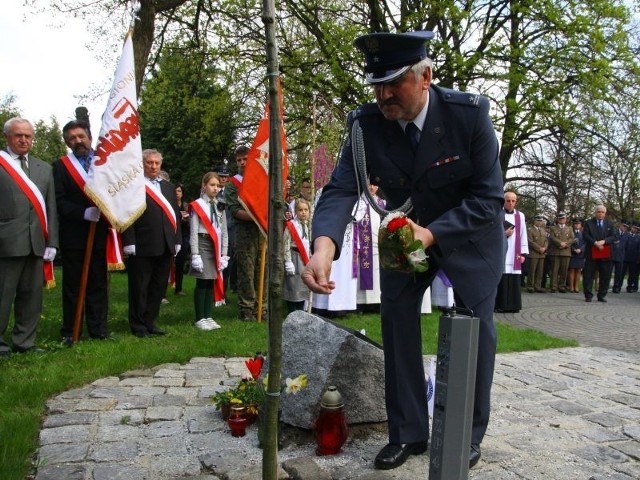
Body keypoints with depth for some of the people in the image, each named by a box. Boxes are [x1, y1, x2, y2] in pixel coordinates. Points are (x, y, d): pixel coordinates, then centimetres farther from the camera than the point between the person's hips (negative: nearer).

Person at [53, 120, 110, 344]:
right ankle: (69, 332, 14)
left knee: (98, 284, 8)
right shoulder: (60, 166, 2)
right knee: (72, 286, 6)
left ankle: (98, 329, 15)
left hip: (100, 234, 2)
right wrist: (85, 213, -19)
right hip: (73, 235, -2)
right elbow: (59, 201, -7)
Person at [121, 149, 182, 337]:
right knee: (139, 288, 3)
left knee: (158, 287, 11)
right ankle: (138, 326, 14)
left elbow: (175, 215, 17)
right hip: (142, 247, -6)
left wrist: (177, 240, 11)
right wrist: (129, 242, -14)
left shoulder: (168, 187, 17)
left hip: (165, 247, 6)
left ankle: (149, 323, 22)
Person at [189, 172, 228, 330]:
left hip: (216, 247, 6)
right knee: (202, 283, -3)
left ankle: (208, 316, 16)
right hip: (203, 245, -5)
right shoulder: (197, 205, -4)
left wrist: (224, 254, 7)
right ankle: (200, 318, 6)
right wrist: (195, 255, -14)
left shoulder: (220, 206, 12)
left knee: (212, 282, 8)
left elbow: (224, 232, 13)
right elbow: (194, 232, -8)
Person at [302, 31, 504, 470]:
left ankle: (471, 434, 21)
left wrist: (432, 234, -36)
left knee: (475, 328, 2)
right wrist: (324, 246, -48)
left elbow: (489, 198, -23)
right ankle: (407, 433, 14)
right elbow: (342, 189, -28)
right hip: (407, 234, 3)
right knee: (396, 317, -1)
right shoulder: (366, 125, -20)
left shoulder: (469, 113, -26)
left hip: (469, 233, -2)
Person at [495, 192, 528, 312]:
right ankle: (501, 305, 0)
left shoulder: (520, 216, 12)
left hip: (514, 254, 3)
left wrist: (523, 253, 6)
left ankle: (513, 305, 8)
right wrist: (503, 234, -13)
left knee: (514, 280, 1)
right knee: (501, 279, -6)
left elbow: (523, 236, 11)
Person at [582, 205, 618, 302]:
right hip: (592, 253, -2)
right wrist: (595, 243, -17)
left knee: (605, 276, 4)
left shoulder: (610, 224, 12)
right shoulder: (588, 223, 6)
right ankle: (588, 295, 6)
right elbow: (585, 235, -5)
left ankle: (601, 296, 13)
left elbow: (614, 236, 2)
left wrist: (603, 241, -14)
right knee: (588, 275, -2)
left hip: (606, 254, 2)